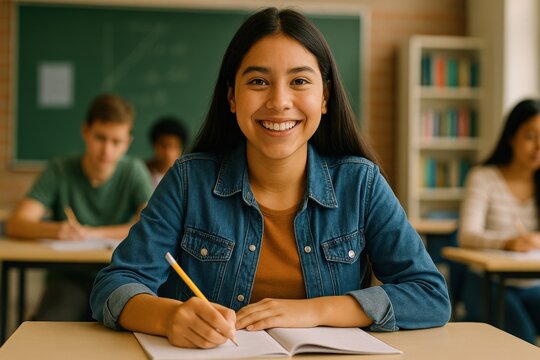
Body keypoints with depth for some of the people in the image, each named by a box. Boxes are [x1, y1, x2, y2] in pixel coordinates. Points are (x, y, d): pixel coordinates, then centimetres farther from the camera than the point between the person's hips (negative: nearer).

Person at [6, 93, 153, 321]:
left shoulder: (134, 172, -1)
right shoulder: (60, 170, -1)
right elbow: (15, 224, -11)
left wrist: (93, 233, -20)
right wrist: (56, 230, -33)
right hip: (69, 276, 0)